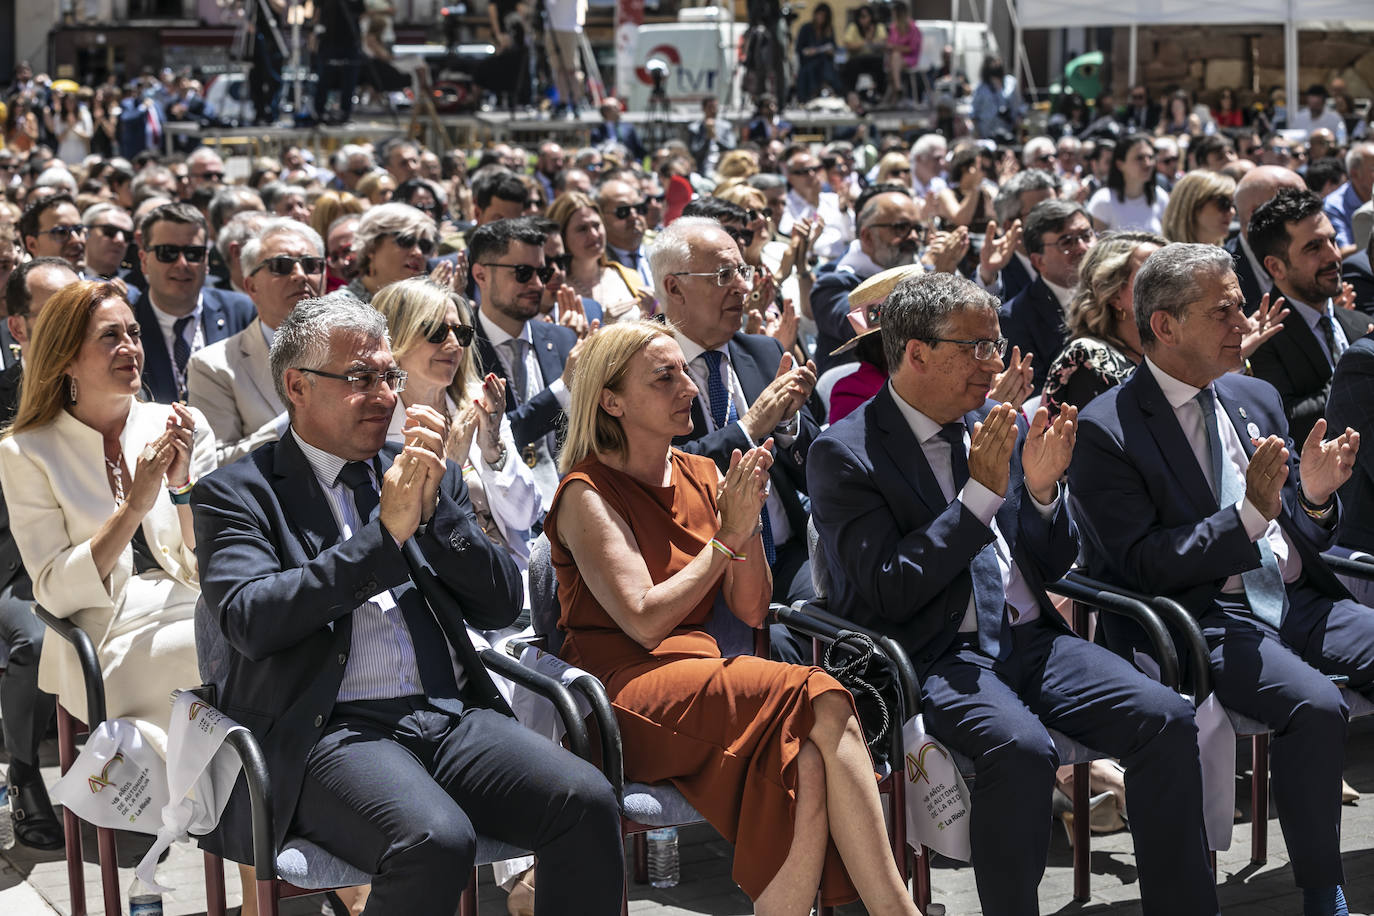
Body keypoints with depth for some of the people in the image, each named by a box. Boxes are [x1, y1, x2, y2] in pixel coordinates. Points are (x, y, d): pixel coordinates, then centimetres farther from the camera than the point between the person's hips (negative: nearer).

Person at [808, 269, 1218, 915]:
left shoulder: (1005, 427, 13)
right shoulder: (844, 454, -4)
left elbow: (1053, 568, 17)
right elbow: (889, 591, -13)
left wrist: (1042, 489, -3)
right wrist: (981, 492, -15)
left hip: (1031, 638, 6)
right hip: (936, 656, -5)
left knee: (1167, 719, -18)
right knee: (1021, 747, -35)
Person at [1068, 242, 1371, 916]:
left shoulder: (1256, 399, 16)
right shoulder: (1106, 430, -6)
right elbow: (1145, 565, -12)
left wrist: (1315, 495, -4)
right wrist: (1252, 511, -20)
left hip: (1297, 601, 7)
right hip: (1199, 621, -7)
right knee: (1314, 705, -31)